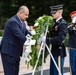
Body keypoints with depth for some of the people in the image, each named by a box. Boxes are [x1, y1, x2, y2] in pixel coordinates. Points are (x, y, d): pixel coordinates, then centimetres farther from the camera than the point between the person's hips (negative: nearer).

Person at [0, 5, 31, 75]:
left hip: (16, 51, 10)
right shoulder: (13, 21, -21)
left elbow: (27, 33, 6)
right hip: (9, 51, -10)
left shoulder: (22, 22, 10)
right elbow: (20, 35, -28)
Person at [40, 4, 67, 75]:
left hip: (59, 51, -9)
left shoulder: (63, 23, -14)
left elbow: (60, 38, -25)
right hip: (54, 51, 9)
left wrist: (46, 40, -26)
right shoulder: (56, 22, 12)